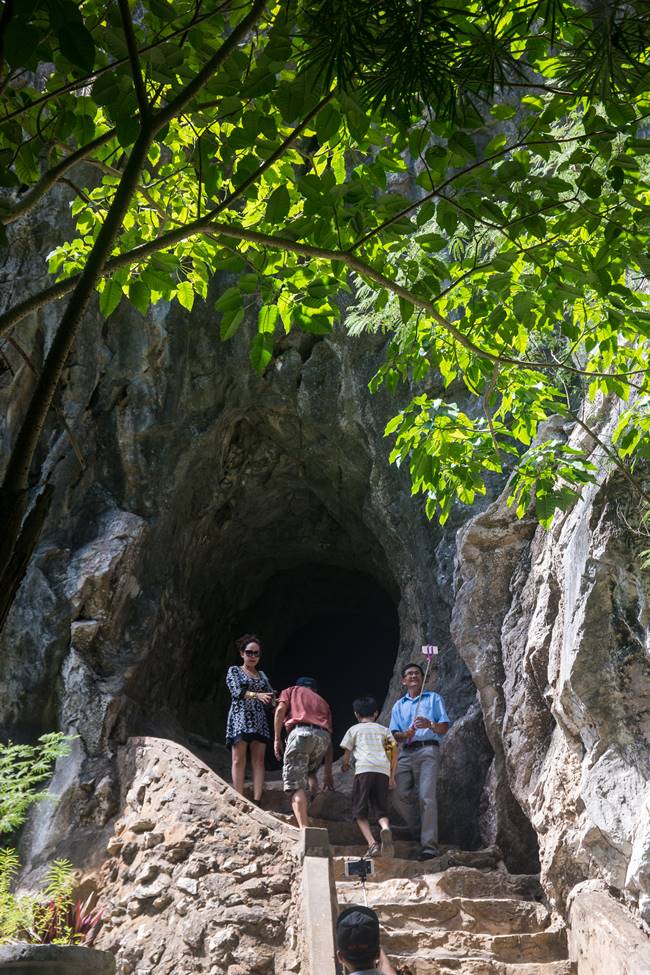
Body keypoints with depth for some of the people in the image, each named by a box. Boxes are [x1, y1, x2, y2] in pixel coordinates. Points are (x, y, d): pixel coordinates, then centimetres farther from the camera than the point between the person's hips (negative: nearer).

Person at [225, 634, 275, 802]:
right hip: (240, 718, -4)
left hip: (259, 721, 4)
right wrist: (257, 695, -25)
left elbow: (270, 698, 14)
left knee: (258, 761, -4)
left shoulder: (262, 675, 20)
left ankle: (257, 800, -8)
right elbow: (237, 691, -9)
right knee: (239, 760, -9)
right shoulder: (234, 671, 8)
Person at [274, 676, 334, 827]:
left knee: (296, 784, -9)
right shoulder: (322, 702, 36)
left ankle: (304, 829, -23)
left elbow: (280, 709, 6)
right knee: (308, 774, 31)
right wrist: (328, 774, 28)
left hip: (301, 732, -4)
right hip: (323, 736, 4)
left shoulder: (292, 690, 30)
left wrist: (277, 739, 4)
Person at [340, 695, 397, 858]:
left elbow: (347, 754, 18)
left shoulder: (354, 729, 19)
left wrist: (345, 765, 40)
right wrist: (392, 776, 19)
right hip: (383, 771, 3)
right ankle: (386, 829, -24)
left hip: (364, 770, -2)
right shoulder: (383, 730, 26)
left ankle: (372, 843, -15)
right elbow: (394, 749, 15)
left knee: (360, 812, 5)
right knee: (381, 810, 9)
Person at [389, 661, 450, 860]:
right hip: (406, 752, 4)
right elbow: (394, 734, 14)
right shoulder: (398, 705, 24)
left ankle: (429, 845, -17)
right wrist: (405, 735, -10)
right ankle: (415, 831, 10)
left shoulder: (434, 698, 16)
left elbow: (444, 727, 7)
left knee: (427, 796, -15)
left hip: (428, 749, -4)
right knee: (403, 793, -11)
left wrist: (430, 725, -15)